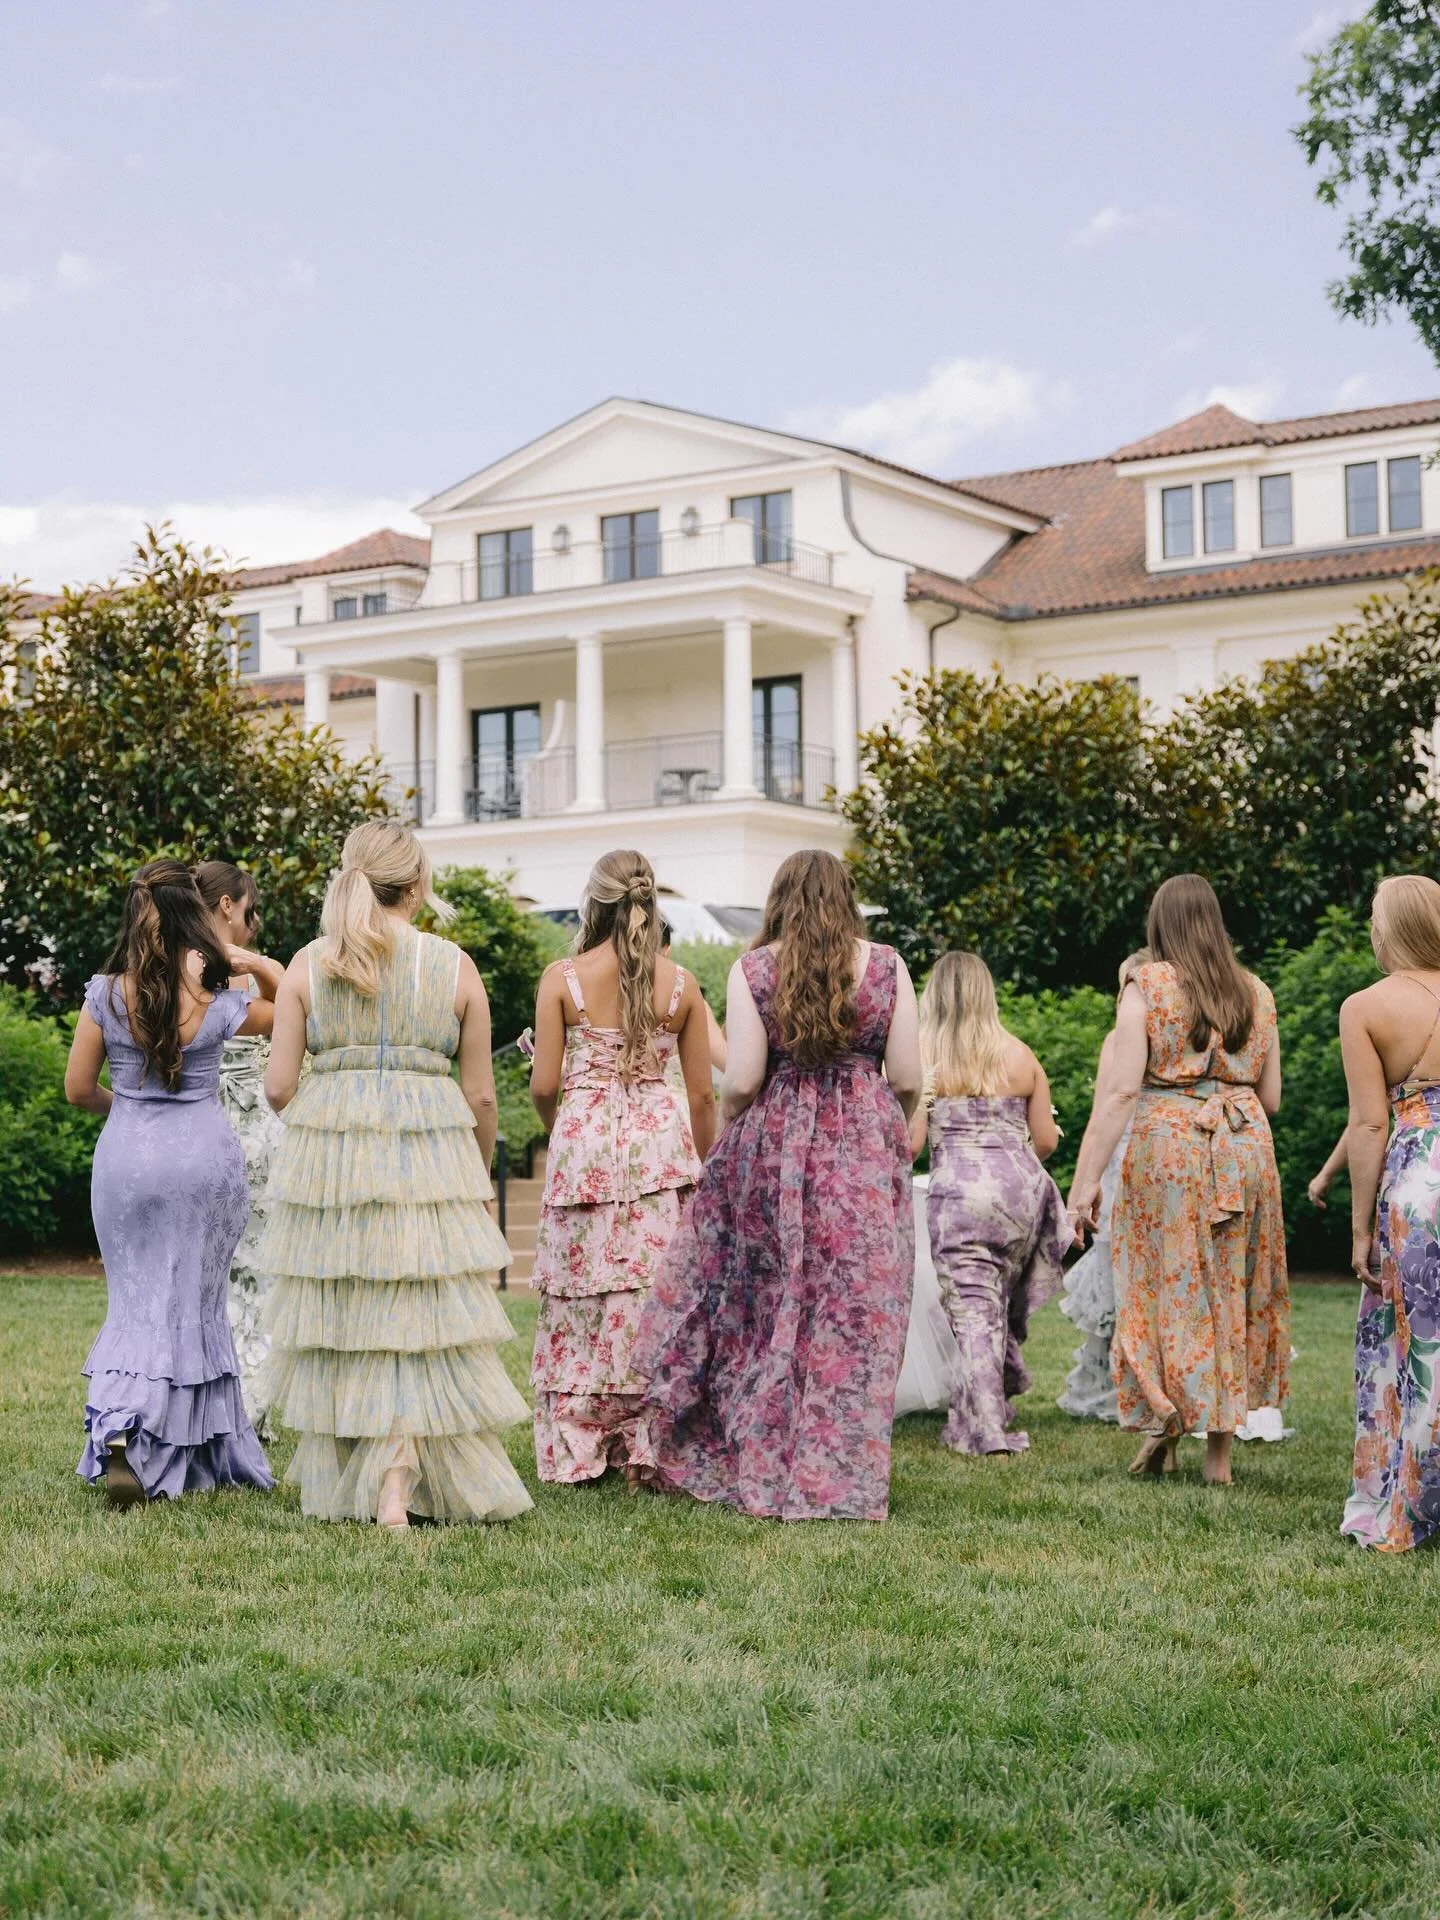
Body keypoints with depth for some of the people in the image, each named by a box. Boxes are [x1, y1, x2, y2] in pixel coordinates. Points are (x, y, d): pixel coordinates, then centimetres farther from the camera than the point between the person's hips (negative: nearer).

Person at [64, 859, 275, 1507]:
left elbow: (78, 1089, 1)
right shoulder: (219, 1001, -8)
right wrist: (261, 964, 2)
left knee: (139, 1304, 10)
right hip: (205, 1157, -1)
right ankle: (204, 1452, 19)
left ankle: (117, 1435, -10)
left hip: (127, 1160, 1)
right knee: (195, 1303, 12)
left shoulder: (106, 994, -7)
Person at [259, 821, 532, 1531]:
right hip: (430, 1159, -1)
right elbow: (481, 1094, 3)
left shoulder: (309, 963, 1)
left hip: (328, 1157, 2)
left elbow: (278, 1086, 0)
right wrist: (478, 1169, 19)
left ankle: (340, 1482, 21)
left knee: (336, 1317, 12)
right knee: (418, 1323, 3)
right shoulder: (454, 965, 0)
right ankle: (396, 1484, -7)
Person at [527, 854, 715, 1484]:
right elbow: (702, 1093, 4)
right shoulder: (679, 982, 1)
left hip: (585, 1143, -1)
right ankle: (646, 1445, 9)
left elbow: (543, 1085, -4)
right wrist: (705, 1170, 17)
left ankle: (575, 1450, 12)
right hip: (661, 1146, 2)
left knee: (579, 1291, 7)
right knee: (658, 1292, 6)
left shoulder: (562, 978, -5)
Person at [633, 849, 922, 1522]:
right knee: (853, 1313, 5)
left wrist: (726, 1134, 11)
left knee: (765, 1311, 11)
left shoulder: (753, 969, -3)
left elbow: (741, 1082, -9)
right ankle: (842, 1478, 9)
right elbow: (907, 1080, -1)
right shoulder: (886, 966, 0)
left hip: (771, 1151, 0)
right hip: (864, 1158, 0)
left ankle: (761, 1466, 17)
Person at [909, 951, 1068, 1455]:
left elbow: (910, 1142, -7)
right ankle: (998, 1403, 29)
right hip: (1021, 1187, 4)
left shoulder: (922, 1057, -2)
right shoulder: (1020, 1056, 8)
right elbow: (1046, 1140, 11)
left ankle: (984, 1427, -7)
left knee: (973, 1306, -2)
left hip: (958, 1190, -3)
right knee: (1006, 1299, 20)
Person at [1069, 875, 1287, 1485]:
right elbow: (1271, 1097, 13)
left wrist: (1085, 1180, -11)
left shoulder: (1147, 987, -4)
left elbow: (1119, 1091, -12)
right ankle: (1220, 1450, 12)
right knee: (1232, 1291, 9)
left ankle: (1163, 1414, -4)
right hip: (1245, 1148, 4)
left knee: (1165, 1289, 8)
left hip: (1167, 1146, -3)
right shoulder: (1255, 993, 9)